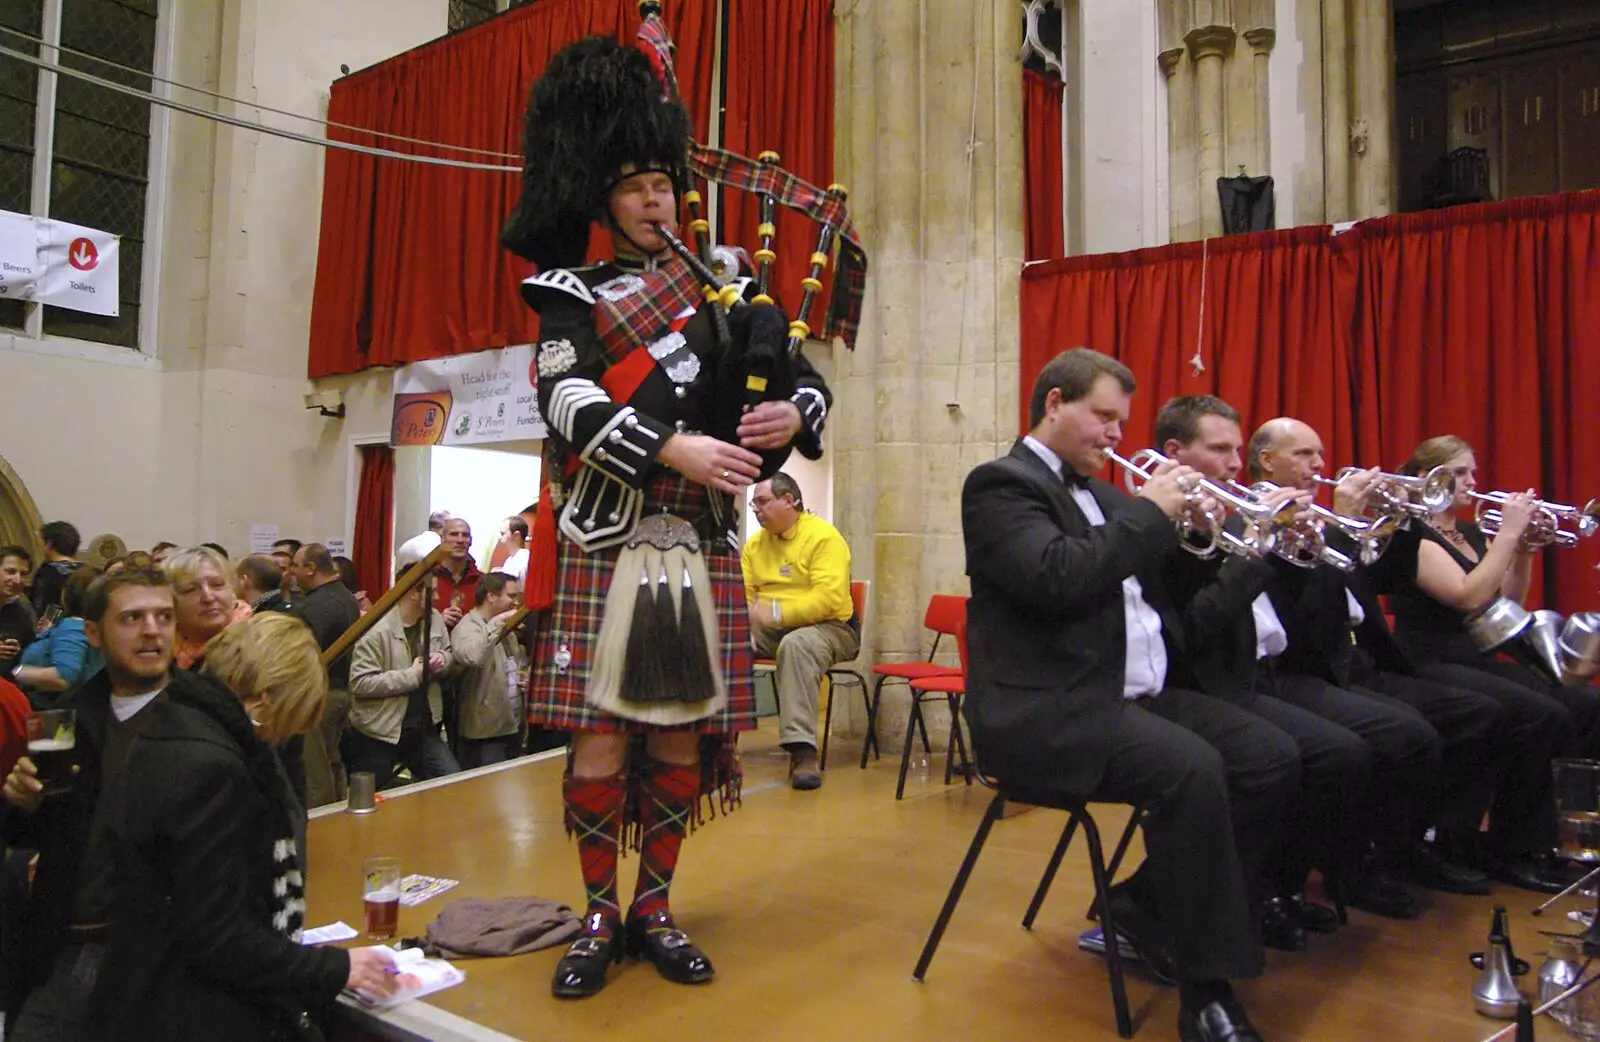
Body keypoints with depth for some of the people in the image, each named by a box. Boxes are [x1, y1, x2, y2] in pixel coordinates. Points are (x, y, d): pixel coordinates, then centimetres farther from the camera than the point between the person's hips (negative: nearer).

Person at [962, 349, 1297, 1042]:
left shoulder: (1099, 492, 22)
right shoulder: (1001, 483, -6)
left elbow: (1145, 580, 22)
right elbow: (1056, 579, -23)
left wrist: (1181, 523, 6)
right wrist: (1150, 511, -13)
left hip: (1139, 695, 9)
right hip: (1049, 712, -9)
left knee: (1273, 758, -5)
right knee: (1191, 768, -30)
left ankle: (1149, 906, 8)